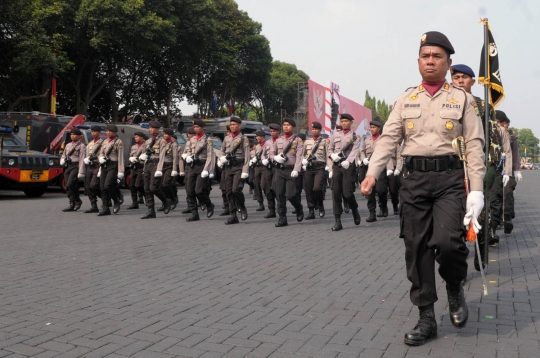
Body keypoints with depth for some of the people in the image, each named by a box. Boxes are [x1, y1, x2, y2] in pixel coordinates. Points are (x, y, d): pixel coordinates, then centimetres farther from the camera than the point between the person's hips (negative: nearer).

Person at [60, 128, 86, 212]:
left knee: (70, 184, -19)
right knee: (67, 187, 4)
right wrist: (62, 160, 2)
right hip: (68, 167, 8)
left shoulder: (81, 146, -5)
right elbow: (63, 155, 27)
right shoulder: (68, 145, 19)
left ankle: (78, 201, -1)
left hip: (76, 167, -8)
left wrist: (81, 172, -19)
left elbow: (82, 159, -12)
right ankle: (72, 205, 9)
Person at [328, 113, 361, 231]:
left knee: (347, 193, -8)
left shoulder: (355, 136, 3)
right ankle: (338, 221, 0)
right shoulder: (336, 135, 15)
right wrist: (332, 155, -5)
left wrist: (347, 161, -29)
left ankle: (354, 210, 26)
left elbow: (355, 151, -11)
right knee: (336, 193, -3)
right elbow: (330, 149, 18)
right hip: (336, 165, 3)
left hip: (349, 166, -3)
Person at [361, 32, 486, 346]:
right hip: (413, 178, 3)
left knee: (448, 240, -20)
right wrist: (372, 173, -12)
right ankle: (427, 318, 15)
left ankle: (455, 288, 14)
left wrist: (477, 190, -8)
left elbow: (475, 145, 1)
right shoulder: (406, 100, 13)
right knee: (417, 248, 3)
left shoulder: (462, 99, 7)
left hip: (450, 178, -2)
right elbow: (389, 139, 4)